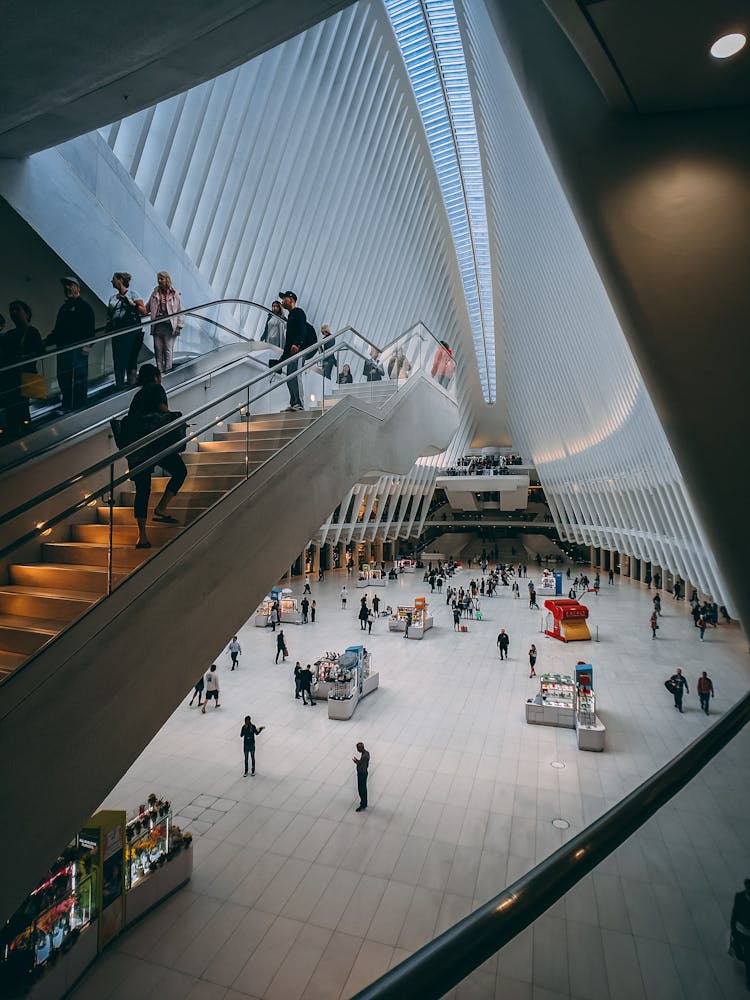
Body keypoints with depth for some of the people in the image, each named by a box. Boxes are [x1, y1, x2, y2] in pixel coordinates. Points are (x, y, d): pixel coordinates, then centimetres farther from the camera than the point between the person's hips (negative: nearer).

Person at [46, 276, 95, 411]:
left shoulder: (84, 306, 0)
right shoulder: (64, 307, 22)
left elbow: (90, 328, -10)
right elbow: (57, 330, 23)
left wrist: (87, 344, -21)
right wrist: (46, 341, 12)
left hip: (78, 349, -8)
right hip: (63, 348, 8)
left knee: (78, 379, -7)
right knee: (63, 379, 9)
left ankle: (79, 407, 1)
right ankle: (67, 406, 19)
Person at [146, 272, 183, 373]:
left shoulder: (174, 294, 2)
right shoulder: (155, 293, 12)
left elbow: (180, 311, 1)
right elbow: (148, 307, 17)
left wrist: (179, 326, -6)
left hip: (169, 327, -4)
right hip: (157, 326, 4)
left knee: (168, 350, -2)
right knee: (158, 350, 5)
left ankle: (167, 371, 3)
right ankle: (159, 371, 11)